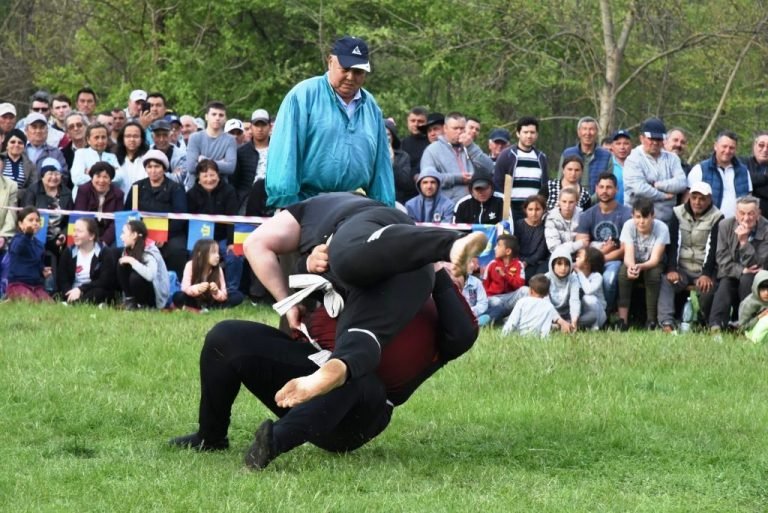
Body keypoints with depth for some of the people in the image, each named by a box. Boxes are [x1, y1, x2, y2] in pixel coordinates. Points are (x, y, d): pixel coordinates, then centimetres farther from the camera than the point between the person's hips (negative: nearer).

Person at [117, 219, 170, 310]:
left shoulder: (150, 251, -23)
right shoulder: (128, 250, 0)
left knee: (136, 278, -34)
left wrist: (131, 261, -32)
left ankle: (143, 304, -8)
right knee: (122, 265, -12)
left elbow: (150, 275, -39)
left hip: (157, 295, -6)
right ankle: (130, 299, -4)